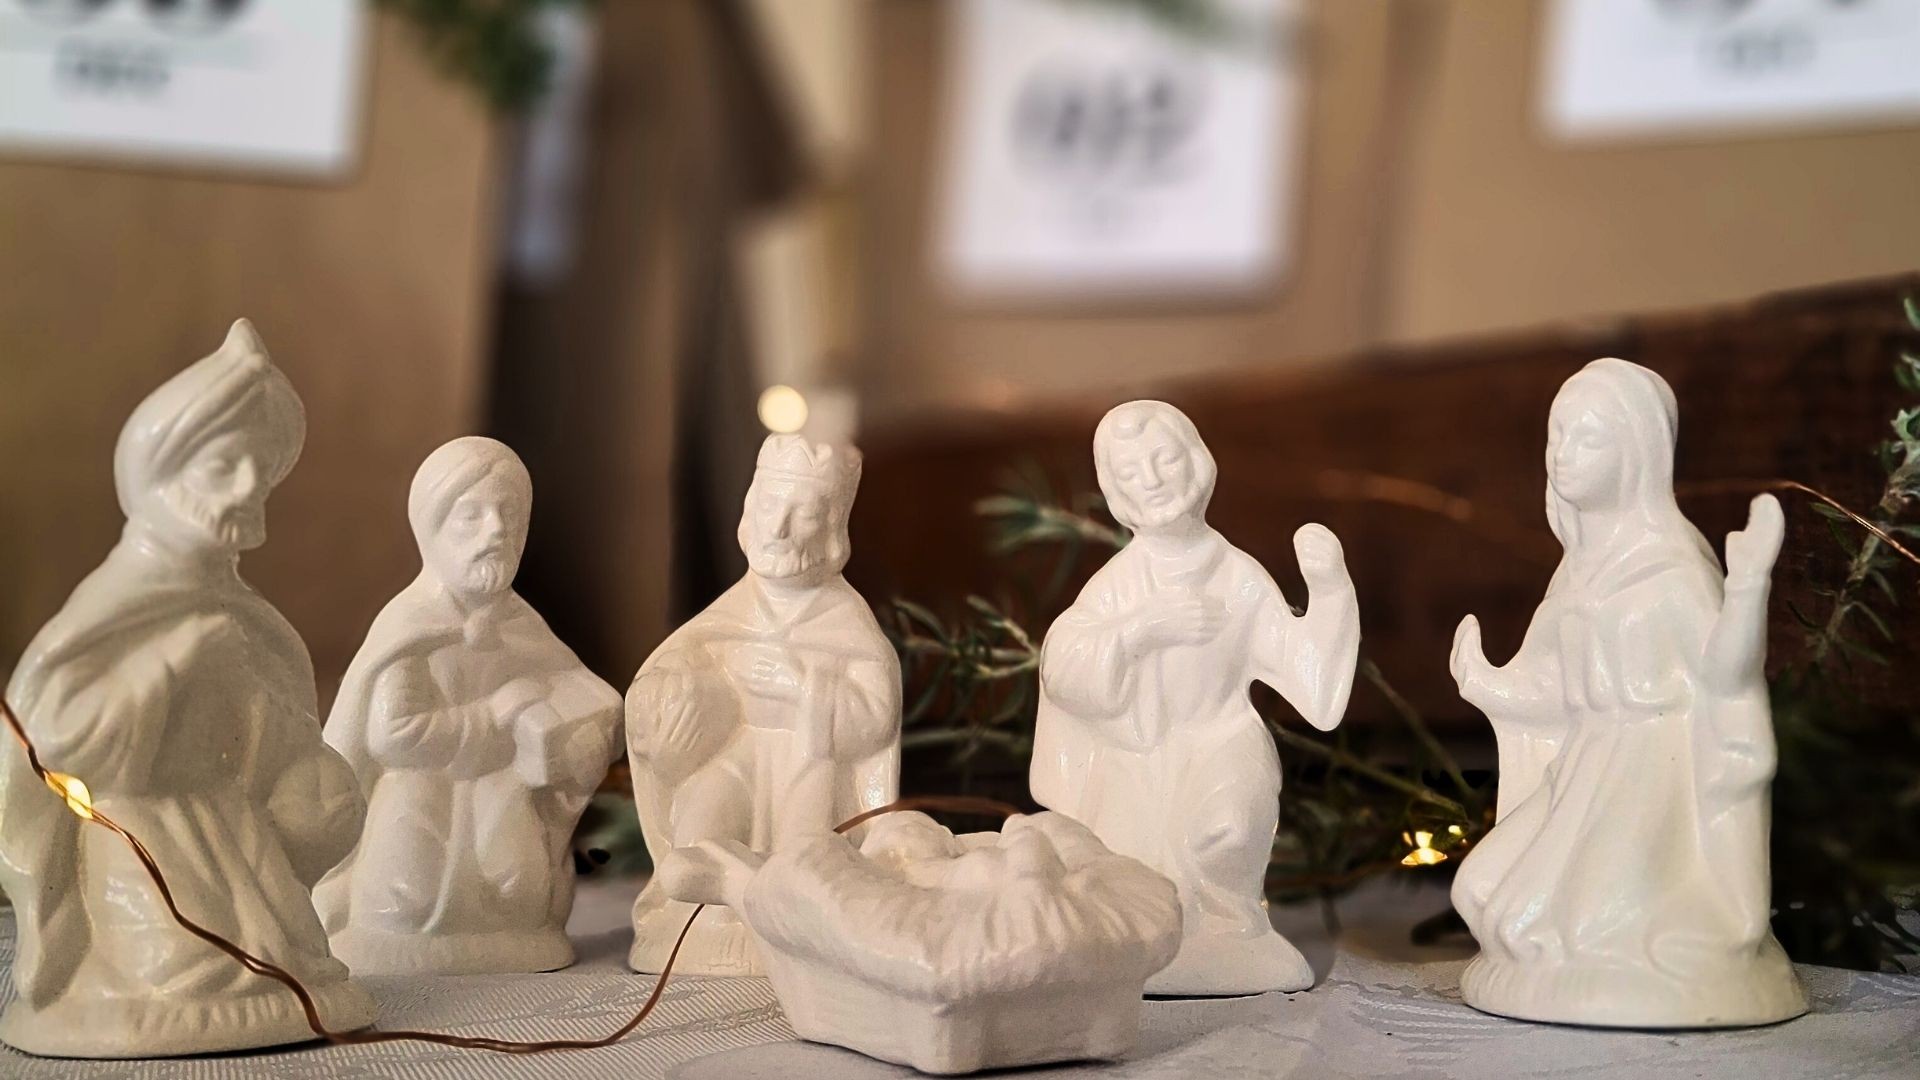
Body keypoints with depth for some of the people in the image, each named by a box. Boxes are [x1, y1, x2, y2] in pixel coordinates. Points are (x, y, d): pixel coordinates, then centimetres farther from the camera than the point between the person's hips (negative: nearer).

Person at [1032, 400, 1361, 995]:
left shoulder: (1240, 578, -9)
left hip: (1216, 758, 0)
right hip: (1135, 778, 0)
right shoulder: (1120, 581, -8)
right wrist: (1139, 628, -27)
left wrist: (1327, 588, -21)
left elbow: (1312, 681, -11)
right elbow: (1061, 673, -18)